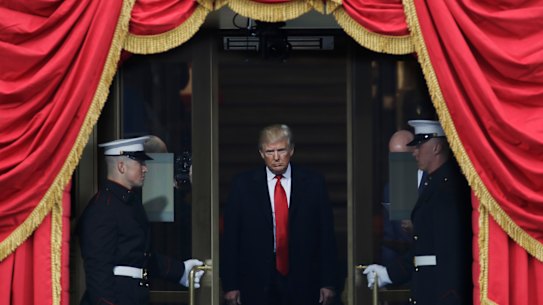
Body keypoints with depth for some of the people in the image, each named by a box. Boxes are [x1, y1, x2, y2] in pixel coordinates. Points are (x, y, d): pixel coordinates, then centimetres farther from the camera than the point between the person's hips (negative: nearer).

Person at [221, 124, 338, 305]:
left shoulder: (313, 183, 5)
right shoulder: (243, 185, 4)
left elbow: (326, 236, 5)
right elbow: (230, 239, 3)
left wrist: (328, 283, 0)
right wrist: (230, 285, -2)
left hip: (302, 285, 0)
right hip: (257, 286, 0)